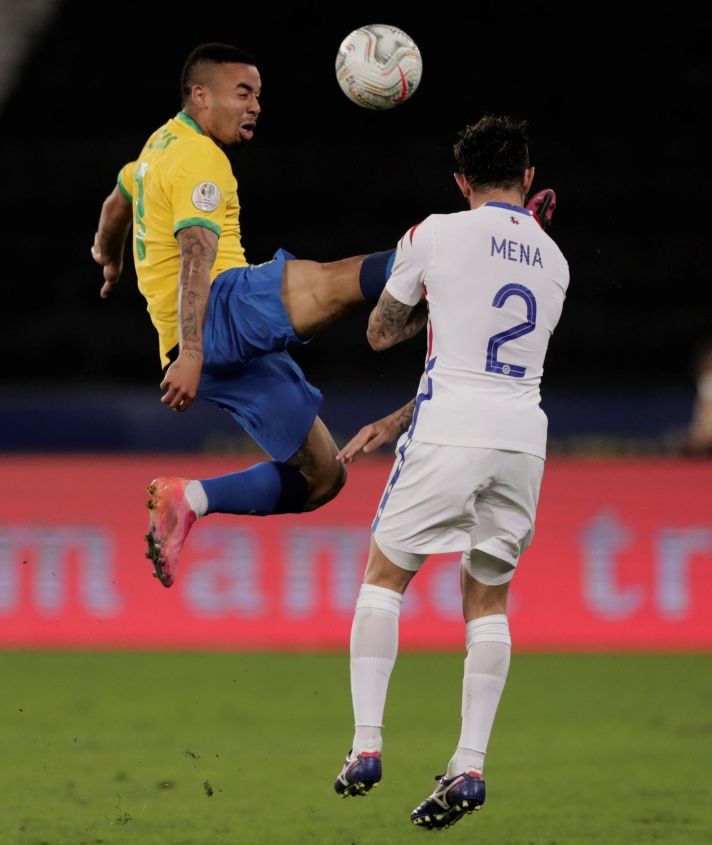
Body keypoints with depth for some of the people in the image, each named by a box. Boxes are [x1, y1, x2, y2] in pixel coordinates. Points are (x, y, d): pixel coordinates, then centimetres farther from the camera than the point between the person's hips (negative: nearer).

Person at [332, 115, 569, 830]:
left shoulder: (435, 235, -2)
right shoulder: (552, 261, 15)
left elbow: (380, 334, 12)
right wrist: (395, 424, 23)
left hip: (449, 434, -4)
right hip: (524, 437, 4)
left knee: (384, 575, 11)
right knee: (488, 598, 14)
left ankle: (366, 746, 3)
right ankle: (469, 765, 4)